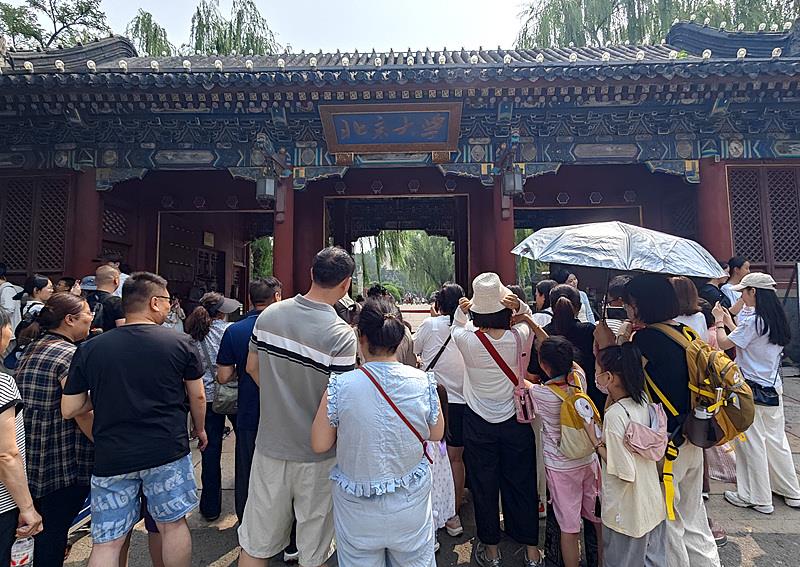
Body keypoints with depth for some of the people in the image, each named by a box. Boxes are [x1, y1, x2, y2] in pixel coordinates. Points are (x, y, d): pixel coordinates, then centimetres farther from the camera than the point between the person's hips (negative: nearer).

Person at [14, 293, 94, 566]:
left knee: (40, 530, 24)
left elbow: (25, 400, 17)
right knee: (55, 530, 7)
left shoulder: (30, 350, 8)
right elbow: (81, 413, -24)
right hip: (65, 461, -9)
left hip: (32, 459, 9)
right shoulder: (70, 354, -20)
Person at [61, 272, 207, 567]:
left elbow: (69, 410, 1)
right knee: (173, 525, 16)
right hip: (168, 452, -1)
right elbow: (197, 396, 1)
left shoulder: (89, 349, -2)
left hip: (111, 457, 2)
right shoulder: (181, 343, -7)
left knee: (106, 543, 13)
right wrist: (200, 430, 18)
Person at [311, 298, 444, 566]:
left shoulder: (341, 386, -22)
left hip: (358, 512, -1)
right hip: (411, 506, 2)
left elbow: (319, 444, -10)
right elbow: (436, 433, 0)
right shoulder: (424, 382, -16)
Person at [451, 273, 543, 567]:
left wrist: (461, 310, -11)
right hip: (516, 421, 1)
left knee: (484, 486, 16)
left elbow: (457, 325, 5)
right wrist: (519, 306, -14)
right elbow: (528, 315, 5)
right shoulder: (520, 336, -18)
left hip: (479, 424, -1)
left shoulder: (466, 338, -19)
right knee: (521, 483, 18)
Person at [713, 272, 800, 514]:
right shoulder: (776, 318, 7)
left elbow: (725, 343, -15)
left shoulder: (753, 319, -19)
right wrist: (729, 322, 19)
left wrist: (719, 321, -2)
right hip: (773, 387, 8)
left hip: (752, 388, -8)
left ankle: (757, 498, 16)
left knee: (751, 441, 4)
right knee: (776, 438, 19)